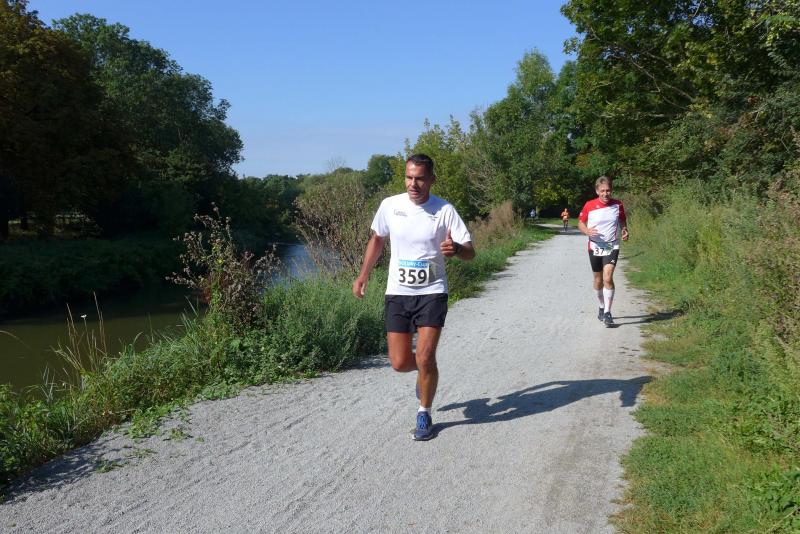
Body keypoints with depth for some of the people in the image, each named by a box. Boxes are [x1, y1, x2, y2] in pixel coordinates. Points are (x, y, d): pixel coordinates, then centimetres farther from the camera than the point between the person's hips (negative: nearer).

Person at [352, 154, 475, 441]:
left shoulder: (444, 210, -9)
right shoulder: (390, 205, -1)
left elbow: (470, 252, -10)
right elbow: (377, 240, 16)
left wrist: (456, 248, -34)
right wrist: (362, 276, 16)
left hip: (432, 293, -3)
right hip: (397, 293, 3)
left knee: (425, 358, -10)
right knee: (400, 363, 2)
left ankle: (424, 415, 15)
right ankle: (425, 370, 39)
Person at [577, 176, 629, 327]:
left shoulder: (618, 205, -3)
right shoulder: (589, 206, -5)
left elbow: (622, 221, 13)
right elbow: (580, 223, 4)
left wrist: (625, 230, -8)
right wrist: (587, 231, -17)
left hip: (612, 247, -1)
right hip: (595, 247, 2)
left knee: (608, 278, -18)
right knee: (598, 280, 14)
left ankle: (607, 313, -13)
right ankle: (602, 307, 36)